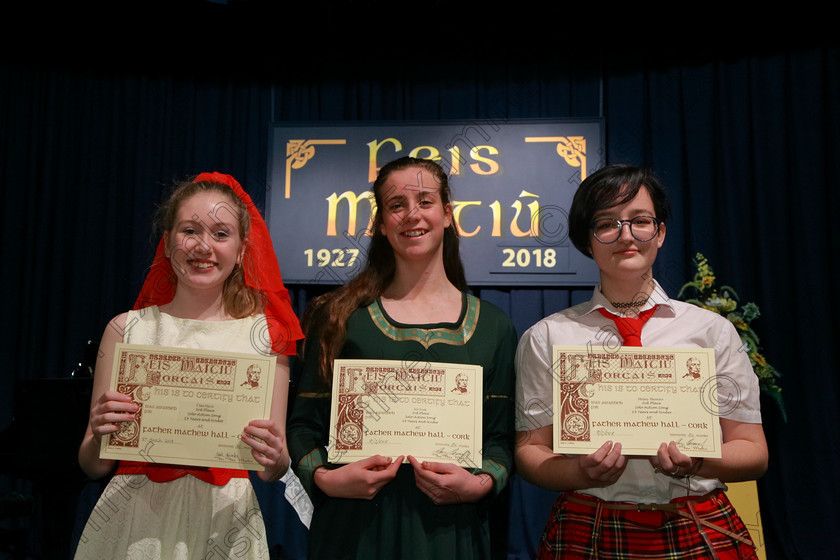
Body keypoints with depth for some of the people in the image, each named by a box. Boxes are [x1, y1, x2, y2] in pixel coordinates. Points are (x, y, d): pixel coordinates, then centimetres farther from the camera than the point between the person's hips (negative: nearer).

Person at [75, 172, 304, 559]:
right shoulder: (126, 329, -2)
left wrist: (274, 458, -21)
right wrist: (99, 436, -19)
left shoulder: (265, 334, -3)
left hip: (221, 523, 0)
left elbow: (274, 471, 1)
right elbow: (93, 466, 2)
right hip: (134, 520, 1)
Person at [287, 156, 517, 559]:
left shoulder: (493, 327, 3)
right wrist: (324, 477, -14)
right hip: (354, 525, -1)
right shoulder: (342, 317, 0)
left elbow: (501, 438, 5)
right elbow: (304, 424, 2)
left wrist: (481, 483, -12)